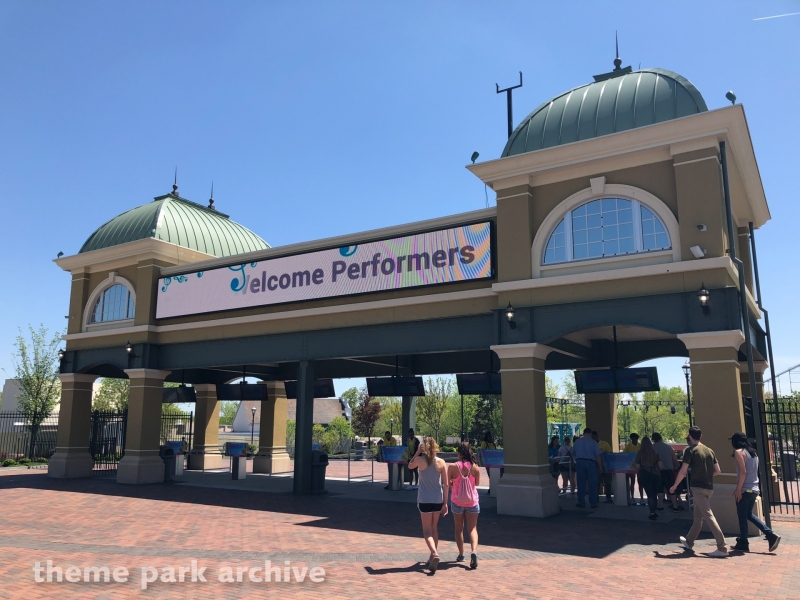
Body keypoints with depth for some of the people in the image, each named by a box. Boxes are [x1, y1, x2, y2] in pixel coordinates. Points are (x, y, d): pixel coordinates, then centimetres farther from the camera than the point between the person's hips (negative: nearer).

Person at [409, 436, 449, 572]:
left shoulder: (420, 460, -8)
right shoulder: (441, 462, -2)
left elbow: (410, 465, 16)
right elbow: (446, 484, -1)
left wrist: (417, 452, 9)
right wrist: (445, 503, 6)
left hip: (424, 500, -3)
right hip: (438, 500, 3)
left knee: (427, 530, 1)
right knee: (434, 528, 20)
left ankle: (435, 554, -22)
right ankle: (433, 556, 27)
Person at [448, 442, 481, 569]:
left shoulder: (452, 467, -13)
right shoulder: (475, 467, -9)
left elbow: (448, 484, -6)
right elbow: (477, 483, 3)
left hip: (457, 500, 0)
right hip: (472, 500, 0)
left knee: (459, 528, 18)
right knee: (472, 528, 6)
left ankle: (461, 554, 23)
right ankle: (474, 550, -17)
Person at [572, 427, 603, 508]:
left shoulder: (577, 441, 8)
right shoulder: (593, 442, -1)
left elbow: (573, 453, 15)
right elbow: (598, 456, -6)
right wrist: (600, 468, -2)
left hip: (579, 462, 2)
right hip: (590, 463, -2)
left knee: (581, 483, 6)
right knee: (592, 483, 5)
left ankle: (581, 503, 8)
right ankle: (593, 503, 7)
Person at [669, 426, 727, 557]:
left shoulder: (690, 450, -8)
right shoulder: (710, 451, 11)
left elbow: (683, 471, -9)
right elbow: (718, 471, 11)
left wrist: (674, 486, 3)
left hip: (698, 487, -8)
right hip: (709, 487, 8)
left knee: (709, 517, -10)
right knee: (698, 517, 17)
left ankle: (722, 548, -15)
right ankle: (689, 542, 31)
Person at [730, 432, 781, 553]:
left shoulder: (738, 452, -11)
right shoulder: (753, 452, 13)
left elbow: (743, 472, -20)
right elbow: (753, 471, 16)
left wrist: (738, 489, -16)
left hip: (745, 489, -8)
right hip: (754, 488, 8)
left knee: (742, 516, 3)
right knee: (748, 514, 18)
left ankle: (743, 544, 10)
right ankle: (771, 536, 10)